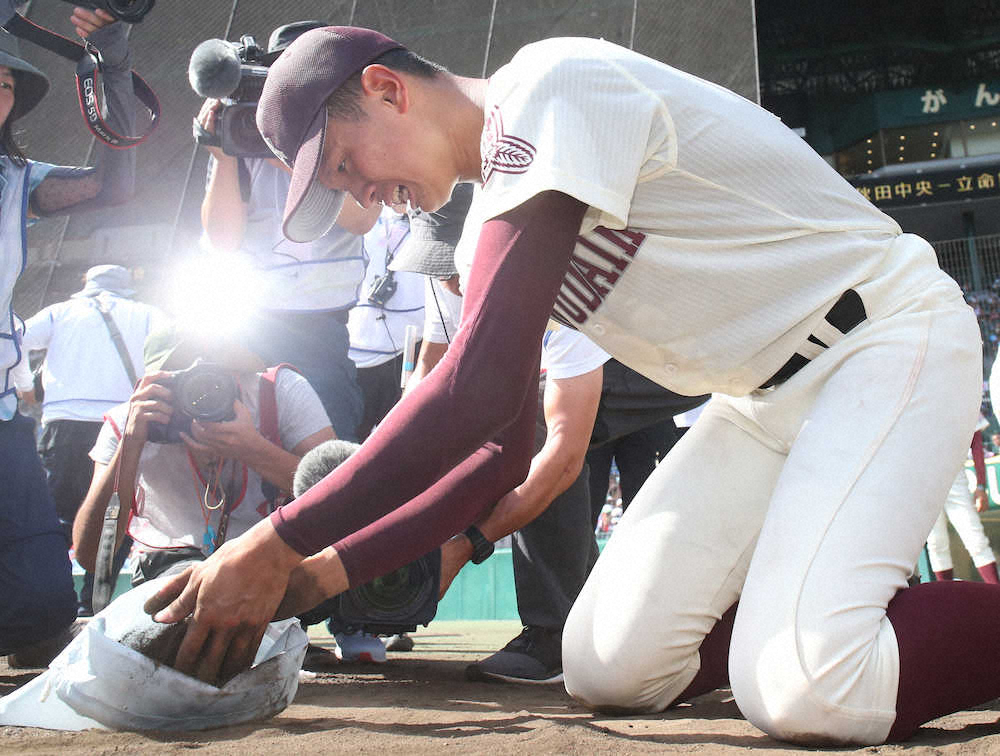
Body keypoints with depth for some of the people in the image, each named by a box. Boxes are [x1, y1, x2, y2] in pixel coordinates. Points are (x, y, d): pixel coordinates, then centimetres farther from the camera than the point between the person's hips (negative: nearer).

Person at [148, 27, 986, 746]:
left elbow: (480, 388, -29)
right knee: (608, 669, -3)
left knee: (808, 695, -26)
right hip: (766, 395, 8)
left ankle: (979, 612, 0)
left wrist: (278, 544, -24)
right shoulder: (501, 217, 8)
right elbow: (506, 447, 9)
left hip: (886, 338, -8)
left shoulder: (547, 85, -19)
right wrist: (335, 566, 0)